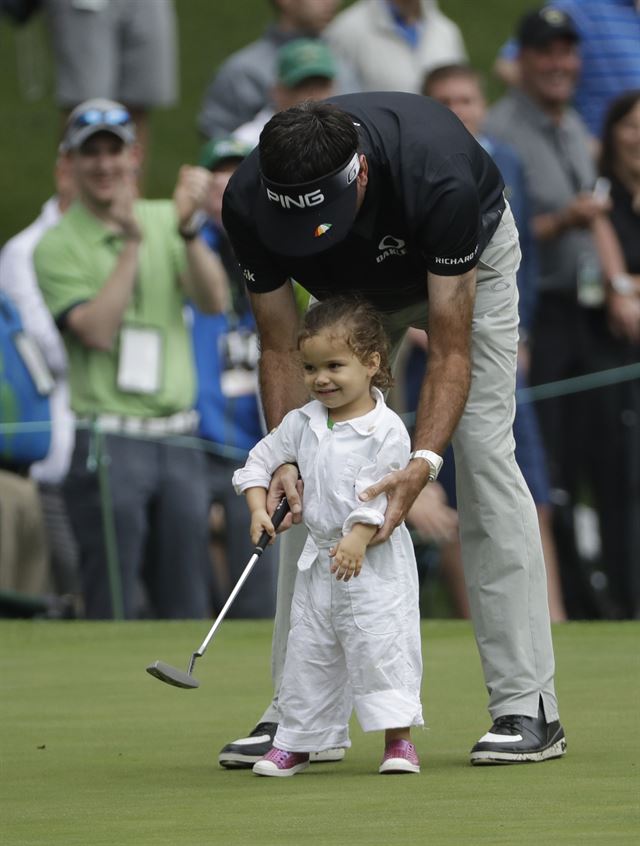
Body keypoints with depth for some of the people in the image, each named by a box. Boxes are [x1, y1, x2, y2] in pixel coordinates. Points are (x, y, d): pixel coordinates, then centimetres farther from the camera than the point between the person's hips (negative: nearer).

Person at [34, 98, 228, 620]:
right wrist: (132, 243, -18)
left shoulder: (166, 221, 11)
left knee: (188, 610, 7)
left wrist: (188, 229, -18)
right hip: (110, 444, -4)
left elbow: (214, 301, -3)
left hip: (179, 440, 4)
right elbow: (97, 331, -14)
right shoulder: (58, 247, -1)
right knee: (113, 608, -7)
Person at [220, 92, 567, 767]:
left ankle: (527, 705, -17)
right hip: (350, 288, 4)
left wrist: (423, 460, -49)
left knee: (482, 449, -17)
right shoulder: (249, 203, -33)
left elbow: (451, 346, -37)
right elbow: (280, 348, -21)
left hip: (465, 265, -3)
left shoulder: (439, 176, -43)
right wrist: (284, 456, -36)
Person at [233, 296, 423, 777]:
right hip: (319, 559, 6)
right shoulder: (302, 423, 7)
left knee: (382, 645, -10)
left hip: (375, 561, -6)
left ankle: (398, 737, -3)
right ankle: (295, 741, 16)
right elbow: (261, 460, 17)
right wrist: (258, 508, 2)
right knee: (307, 651, 9)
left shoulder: (385, 429, -11)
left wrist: (359, 538, -27)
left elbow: (380, 493, -16)